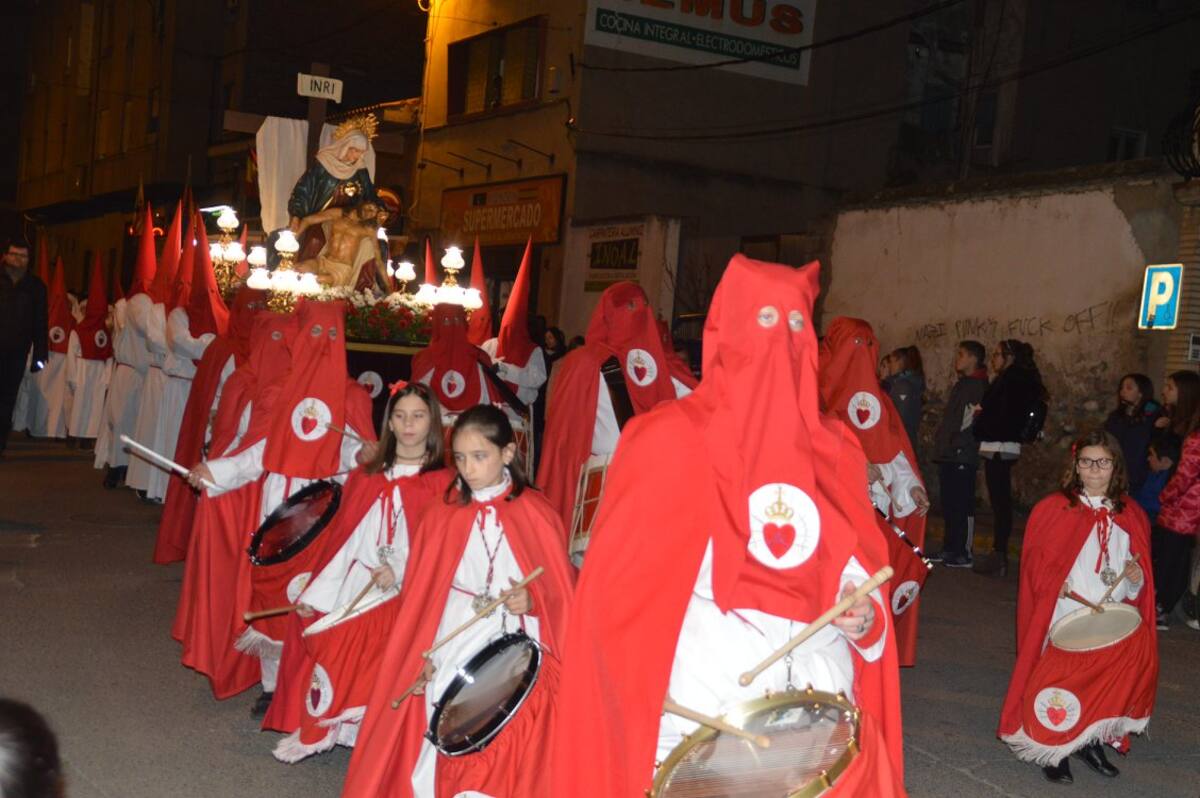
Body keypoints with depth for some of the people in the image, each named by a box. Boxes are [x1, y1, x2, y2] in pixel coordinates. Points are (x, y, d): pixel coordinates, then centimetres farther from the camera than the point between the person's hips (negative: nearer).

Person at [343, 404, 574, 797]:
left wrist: (533, 602, -18)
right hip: (448, 654, 2)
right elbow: (418, 597, 6)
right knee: (441, 752, -1)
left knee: (503, 765, -9)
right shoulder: (440, 517, 4)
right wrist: (419, 657, -3)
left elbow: (560, 595, 2)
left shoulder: (537, 516, -2)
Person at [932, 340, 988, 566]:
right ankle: (950, 550, 20)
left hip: (963, 456, -9)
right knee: (949, 505, 13)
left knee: (961, 506, -7)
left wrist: (959, 446, -20)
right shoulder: (961, 385, 20)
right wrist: (942, 443, 17)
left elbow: (973, 421, -17)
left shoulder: (979, 386, -9)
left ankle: (964, 554, -3)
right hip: (949, 455, 9)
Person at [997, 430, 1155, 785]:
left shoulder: (1130, 515, 9)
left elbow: (1139, 568, 17)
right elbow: (1037, 563, -1)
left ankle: (1091, 740, 22)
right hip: (1066, 617, -3)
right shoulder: (1054, 509, -2)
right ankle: (1054, 749, 9)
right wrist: (1056, 584, -18)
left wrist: (1138, 578, -5)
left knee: (1106, 684, 0)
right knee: (1060, 678, -9)